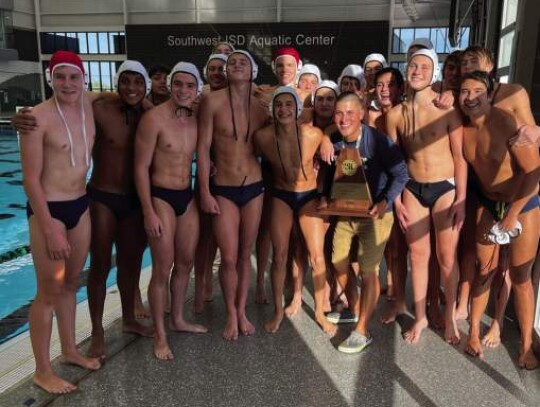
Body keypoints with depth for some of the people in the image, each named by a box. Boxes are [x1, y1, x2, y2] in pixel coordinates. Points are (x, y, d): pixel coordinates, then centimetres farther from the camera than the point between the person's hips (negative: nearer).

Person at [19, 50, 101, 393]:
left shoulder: (89, 106, 2)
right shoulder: (39, 117, -16)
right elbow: (31, 179, -17)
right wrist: (50, 229, -19)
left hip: (81, 205, 6)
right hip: (48, 209, -6)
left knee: (71, 283, 18)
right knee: (49, 290, 2)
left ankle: (70, 350, 36)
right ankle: (42, 371, 18)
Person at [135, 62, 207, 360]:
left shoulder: (195, 119, 4)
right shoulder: (154, 118, -15)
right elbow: (141, 168, -14)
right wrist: (149, 212, -17)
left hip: (187, 196, 7)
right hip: (161, 198, -7)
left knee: (186, 262, 16)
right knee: (163, 269, -1)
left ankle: (178, 320, 35)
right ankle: (160, 336, 15)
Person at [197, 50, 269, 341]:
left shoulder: (260, 107, 3)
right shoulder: (213, 102, -7)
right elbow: (203, 148, -8)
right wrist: (204, 191, -11)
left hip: (254, 188, 3)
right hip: (223, 189, -3)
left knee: (245, 254, 12)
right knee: (229, 258, -2)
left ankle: (242, 311, 29)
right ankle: (231, 315, 21)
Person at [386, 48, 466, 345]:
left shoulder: (447, 109, -8)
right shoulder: (395, 114, 1)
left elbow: (459, 156, -6)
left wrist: (461, 199, -9)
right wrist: (396, 201, 5)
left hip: (445, 188, -2)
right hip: (412, 189, 3)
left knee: (447, 258, 5)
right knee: (418, 256, 10)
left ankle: (449, 317, 26)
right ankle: (420, 317, 26)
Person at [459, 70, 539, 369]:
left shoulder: (507, 122, -23)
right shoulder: (461, 127, -8)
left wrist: (513, 214, -20)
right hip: (488, 204, 4)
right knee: (485, 271, 7)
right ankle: (474, 332, 23)